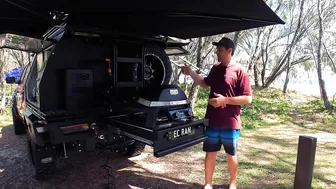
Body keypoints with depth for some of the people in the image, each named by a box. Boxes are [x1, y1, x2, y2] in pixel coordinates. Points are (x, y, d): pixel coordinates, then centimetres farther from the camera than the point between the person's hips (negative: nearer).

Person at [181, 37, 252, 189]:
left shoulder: (240, 71, -10)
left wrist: (225, 100, -20)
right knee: (210, 154, 12)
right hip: (212, 122, 4)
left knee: (231, 155, 15)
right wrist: (191, 73, 10)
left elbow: (248, 99, -12)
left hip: (230, 124, -4)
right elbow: (205, 84, 24)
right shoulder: (215, 69, 8)